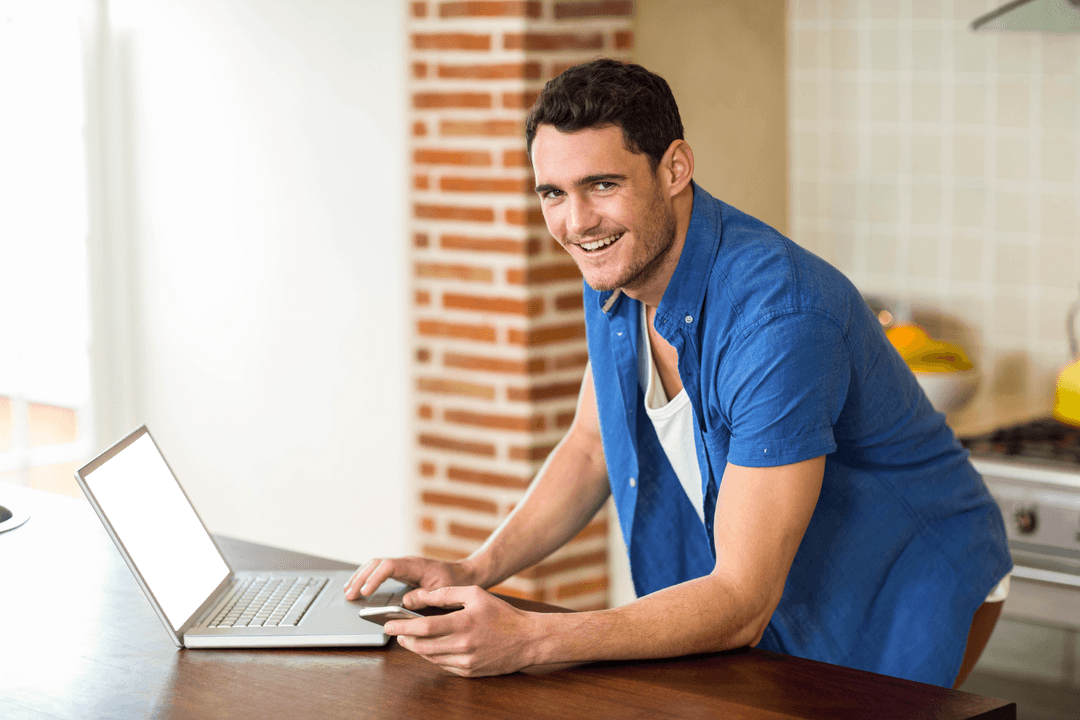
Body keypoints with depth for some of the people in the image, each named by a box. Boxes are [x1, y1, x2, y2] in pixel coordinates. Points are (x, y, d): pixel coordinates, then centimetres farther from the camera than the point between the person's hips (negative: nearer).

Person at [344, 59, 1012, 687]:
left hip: (902, 599, -6)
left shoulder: (778, 314, -32)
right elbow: (592, 447, 10)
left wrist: (526, 641, -38)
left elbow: (742, 604, -31)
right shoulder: (618, 266, -6)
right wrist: (474, 572, -4)